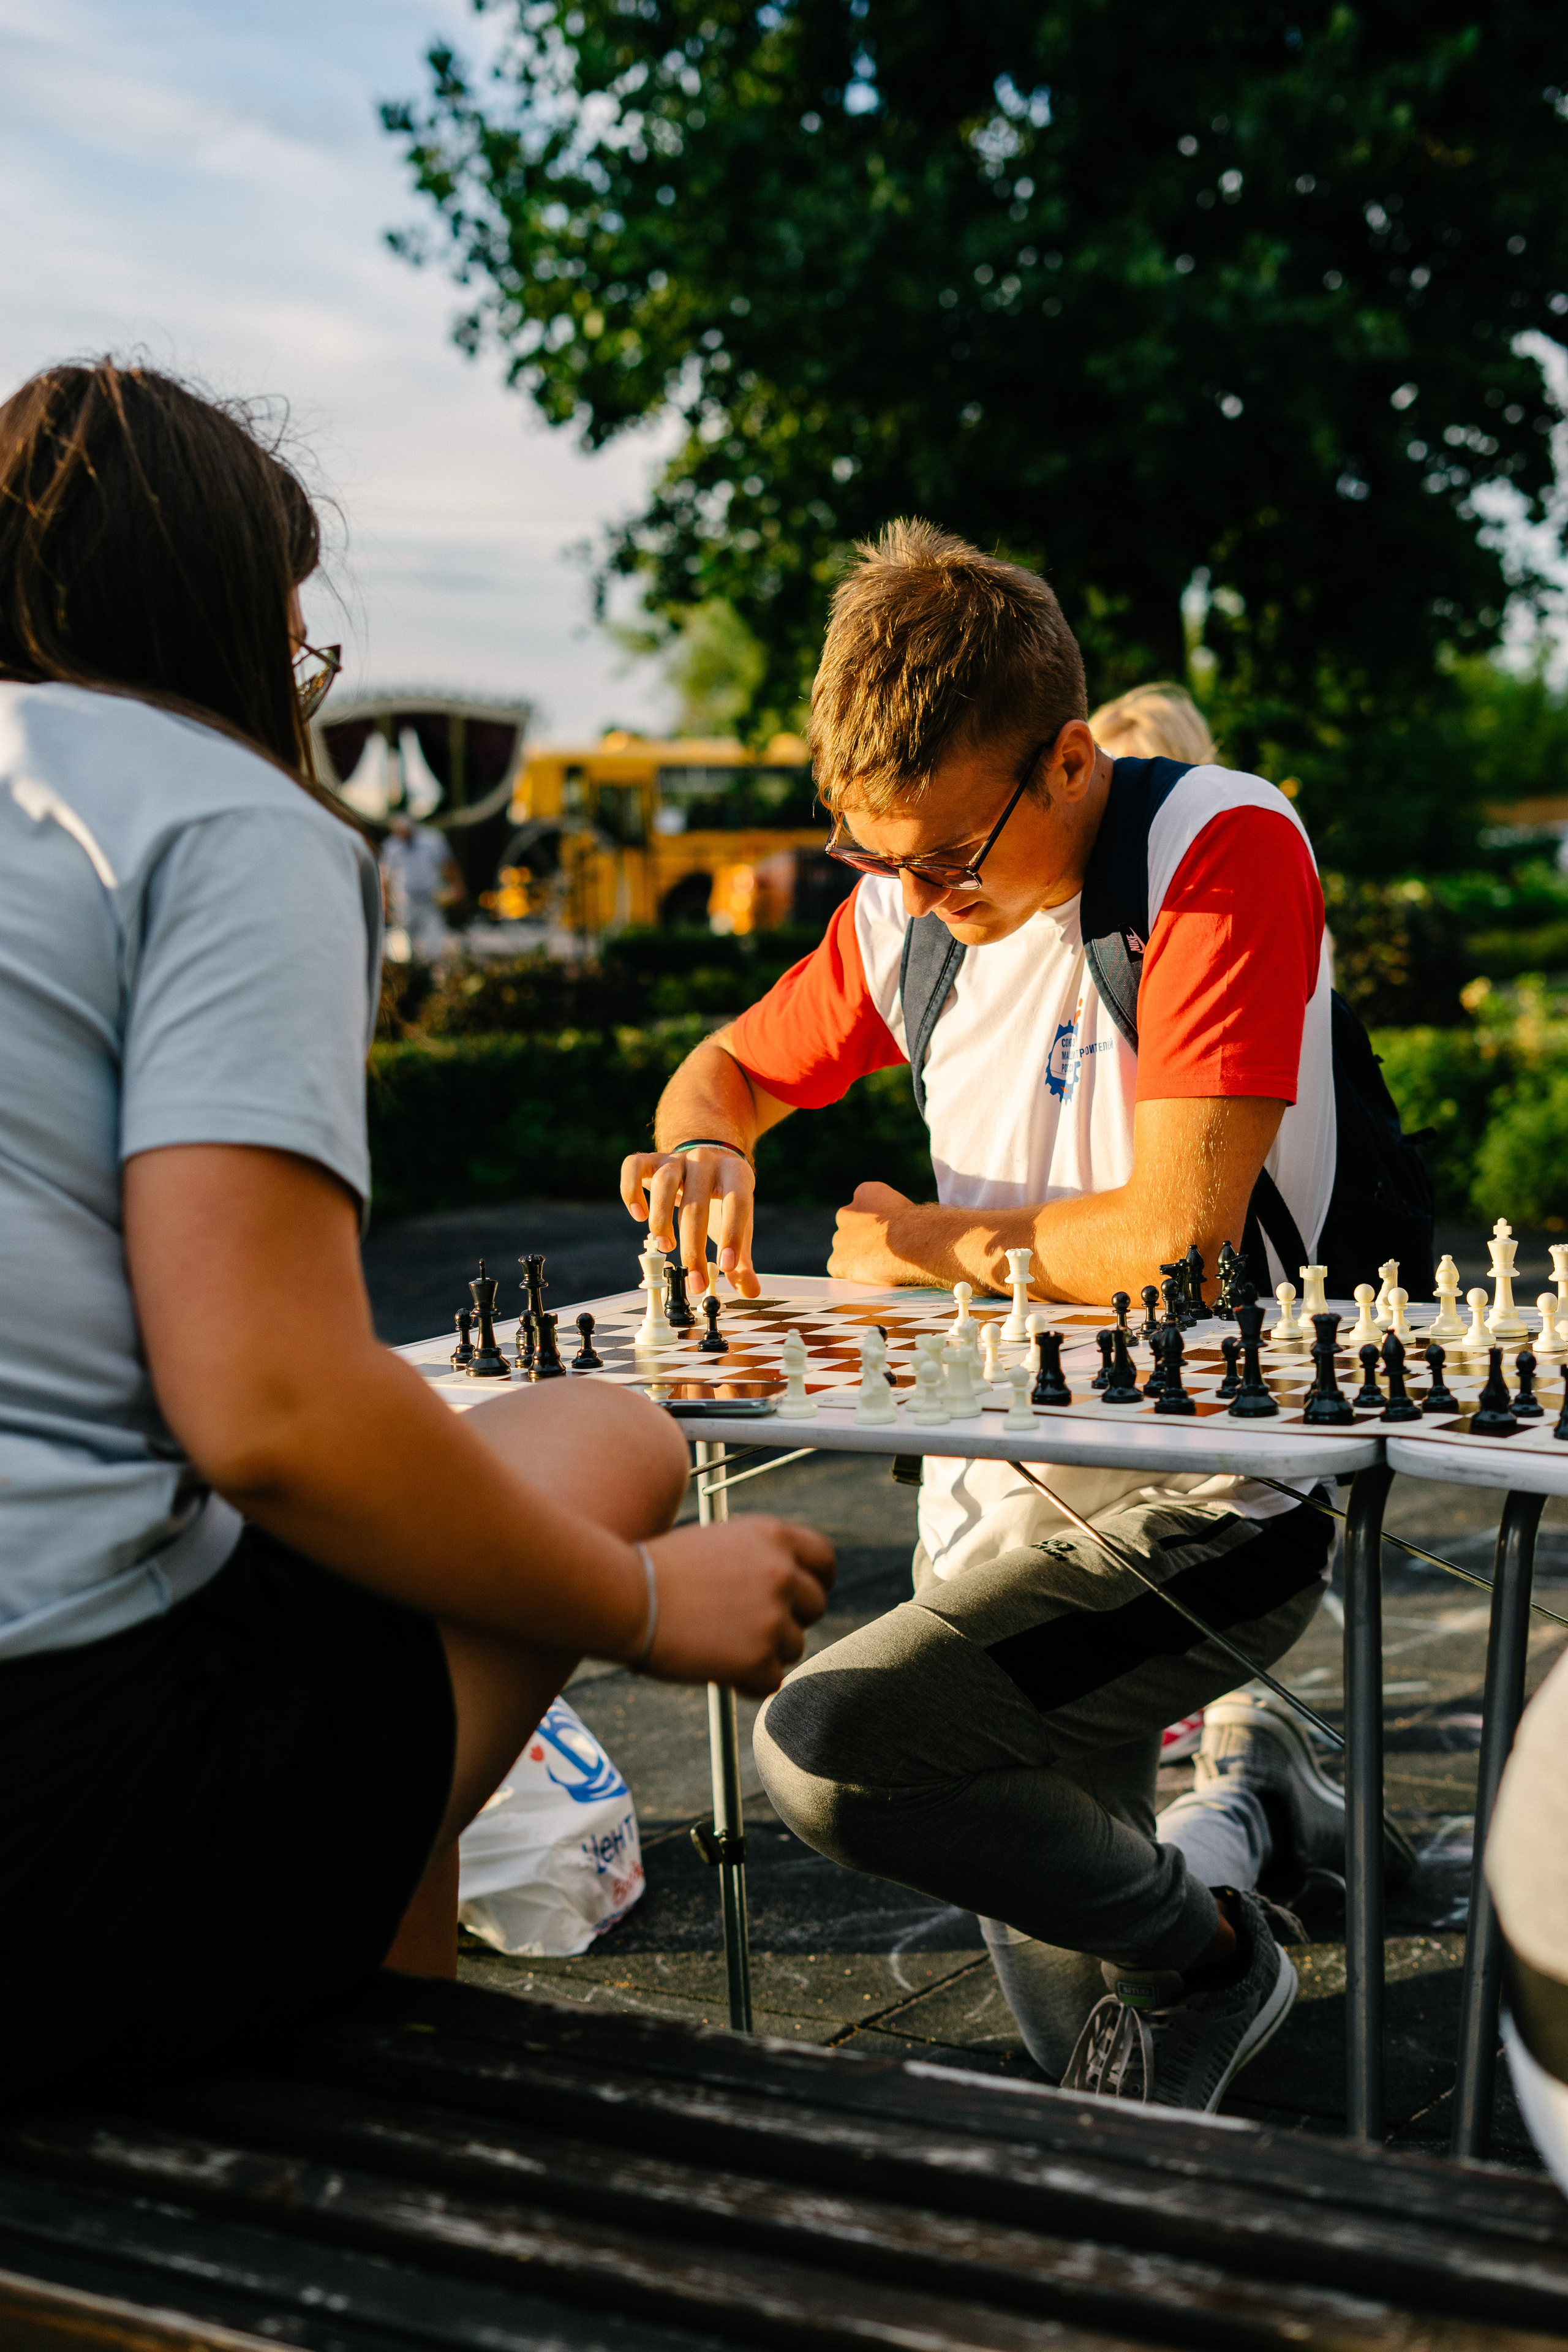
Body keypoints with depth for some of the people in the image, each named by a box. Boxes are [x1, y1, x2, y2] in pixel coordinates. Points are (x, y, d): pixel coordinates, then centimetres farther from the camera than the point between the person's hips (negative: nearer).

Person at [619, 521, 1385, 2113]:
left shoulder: (1226, 846, -18)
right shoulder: (906, 905, 1)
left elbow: (1177, 1233, -27)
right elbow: (733, 1065, 16)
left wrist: (936, 1243, -10)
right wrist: (704, 1147, -8)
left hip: (1204, 1493, -7)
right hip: (999, 1488, 7)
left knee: (824, 1751, -27)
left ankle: (1203, 1951, -1)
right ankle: (1254, 1791, 42)